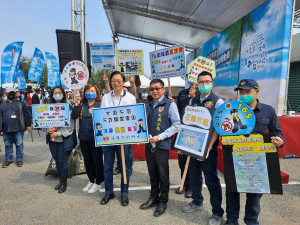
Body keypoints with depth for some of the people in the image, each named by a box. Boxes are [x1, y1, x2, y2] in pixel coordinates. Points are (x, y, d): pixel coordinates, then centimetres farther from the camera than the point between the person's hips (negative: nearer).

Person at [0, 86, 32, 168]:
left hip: (18, 129, -3)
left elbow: (26, 115, 1)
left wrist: (28, 125, -5)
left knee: (19, 144, 2)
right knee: (8, 145, 11)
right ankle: (8, 160, 23)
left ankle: (19, 159, 14)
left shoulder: (20, 104, 5)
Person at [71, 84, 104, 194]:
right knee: (87, 160, 16)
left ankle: (97, 183, 22)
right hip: (84, 137, 5)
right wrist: (76, 104, -15)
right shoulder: (82, 104, 7)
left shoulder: (99, 104, -5)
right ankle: (91, 181, 34)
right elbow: (74, 117, -4)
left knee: (97, 160, 5)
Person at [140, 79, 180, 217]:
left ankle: (163, 201, 25)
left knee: (163, 175, 7)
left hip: (162, 145, -5)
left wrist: (160, 137, -17)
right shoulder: (148, 105, 12)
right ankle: (154, 198, 34)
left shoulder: (170, 104, -7)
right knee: (152, 173, 16)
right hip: (149, 144, 6)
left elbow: (176, 125, -12)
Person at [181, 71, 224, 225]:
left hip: (209, 147, -5)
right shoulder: (193, 101, 9)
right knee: (194, 176, 17)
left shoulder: (218, 101, -6)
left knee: (211, 179, 2)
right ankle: (197, 202, 39)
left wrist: (209, 146, -19)